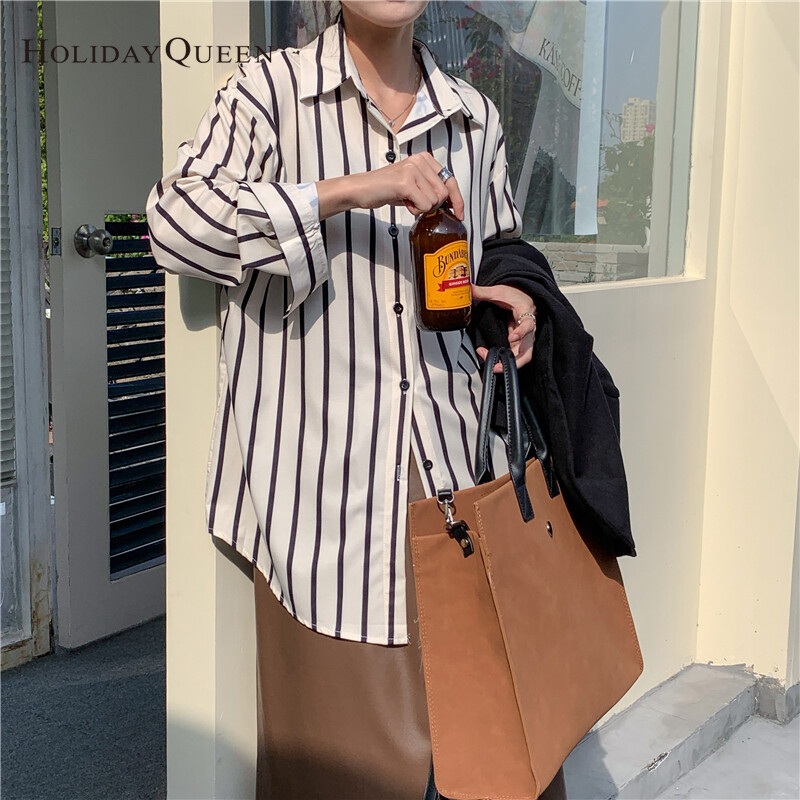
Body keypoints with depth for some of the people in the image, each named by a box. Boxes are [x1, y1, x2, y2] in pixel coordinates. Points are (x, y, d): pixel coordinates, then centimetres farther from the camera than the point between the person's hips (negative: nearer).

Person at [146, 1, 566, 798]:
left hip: (452, 457, 5)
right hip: (322, 469, -4)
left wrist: (507, 295, 5)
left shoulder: (474, 116, 13)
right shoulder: (268, 90, -2)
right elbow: (174, 220, -16)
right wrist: (349, 189, -22)